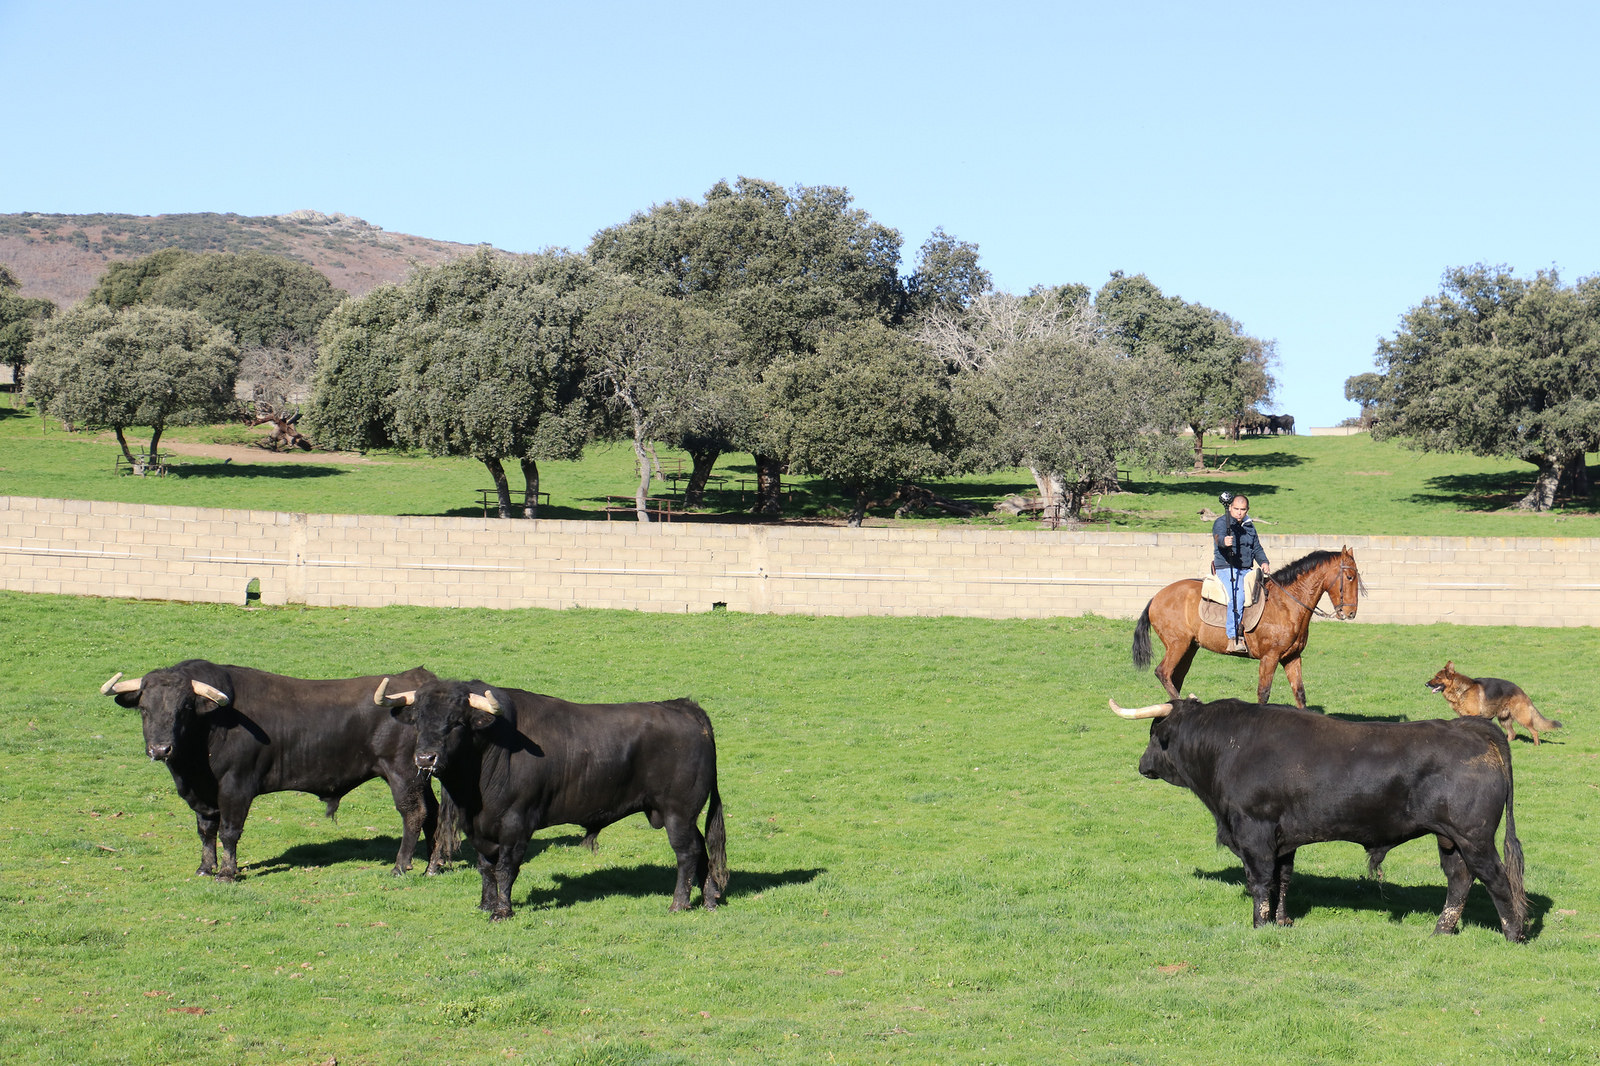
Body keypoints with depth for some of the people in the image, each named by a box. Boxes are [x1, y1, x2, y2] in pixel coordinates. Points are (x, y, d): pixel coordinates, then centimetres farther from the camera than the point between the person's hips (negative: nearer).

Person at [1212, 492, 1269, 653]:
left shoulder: (1249, 526, 19)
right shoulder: (1221, 522, -2)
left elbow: (1256, 548, 25)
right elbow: (1218, 536, -24)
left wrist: (1263, 562, 5)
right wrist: (1224, 541, -48)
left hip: (1246, 570, 7)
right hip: (1226, 569, -7)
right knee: (1237, 596, -30)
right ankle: (1233, 638, -34)